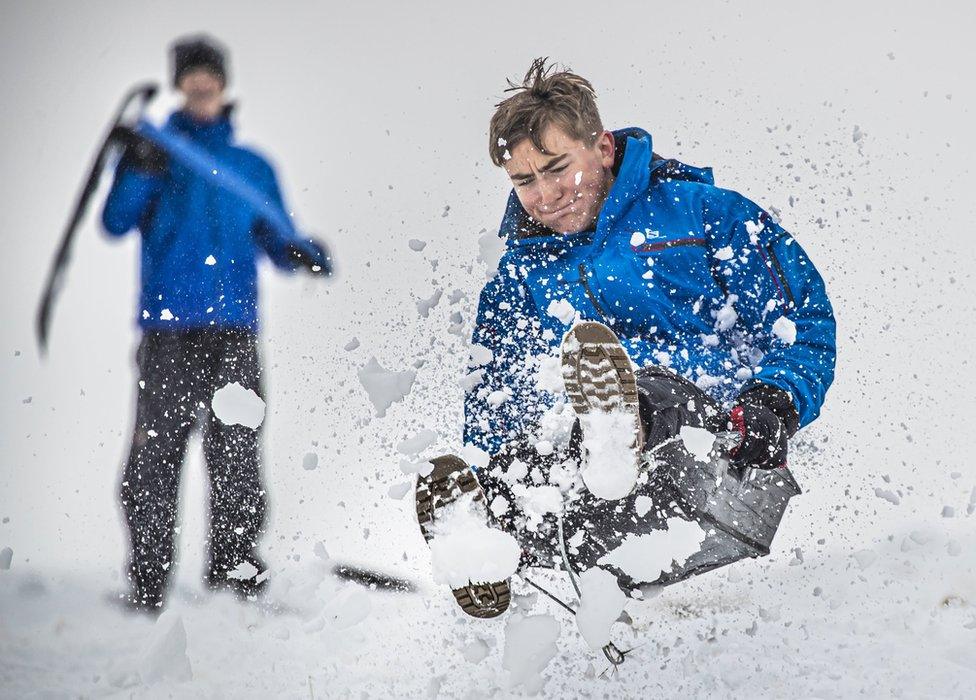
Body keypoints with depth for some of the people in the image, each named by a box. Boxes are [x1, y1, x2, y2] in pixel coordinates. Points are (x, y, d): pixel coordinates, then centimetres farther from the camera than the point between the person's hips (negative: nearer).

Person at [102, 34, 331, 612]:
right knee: (157, 445, -8)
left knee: (236, 444, -7)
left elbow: (275, 240, 19)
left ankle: (236, 554, 3)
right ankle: (148, 573, -2)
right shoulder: (158, 152, 14)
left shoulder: (253, 166, 21)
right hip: (168, 323, -2)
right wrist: (139, 170, -16)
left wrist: (300, 251, -3)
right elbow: (117, 222, 1)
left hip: (234, 326, 2)